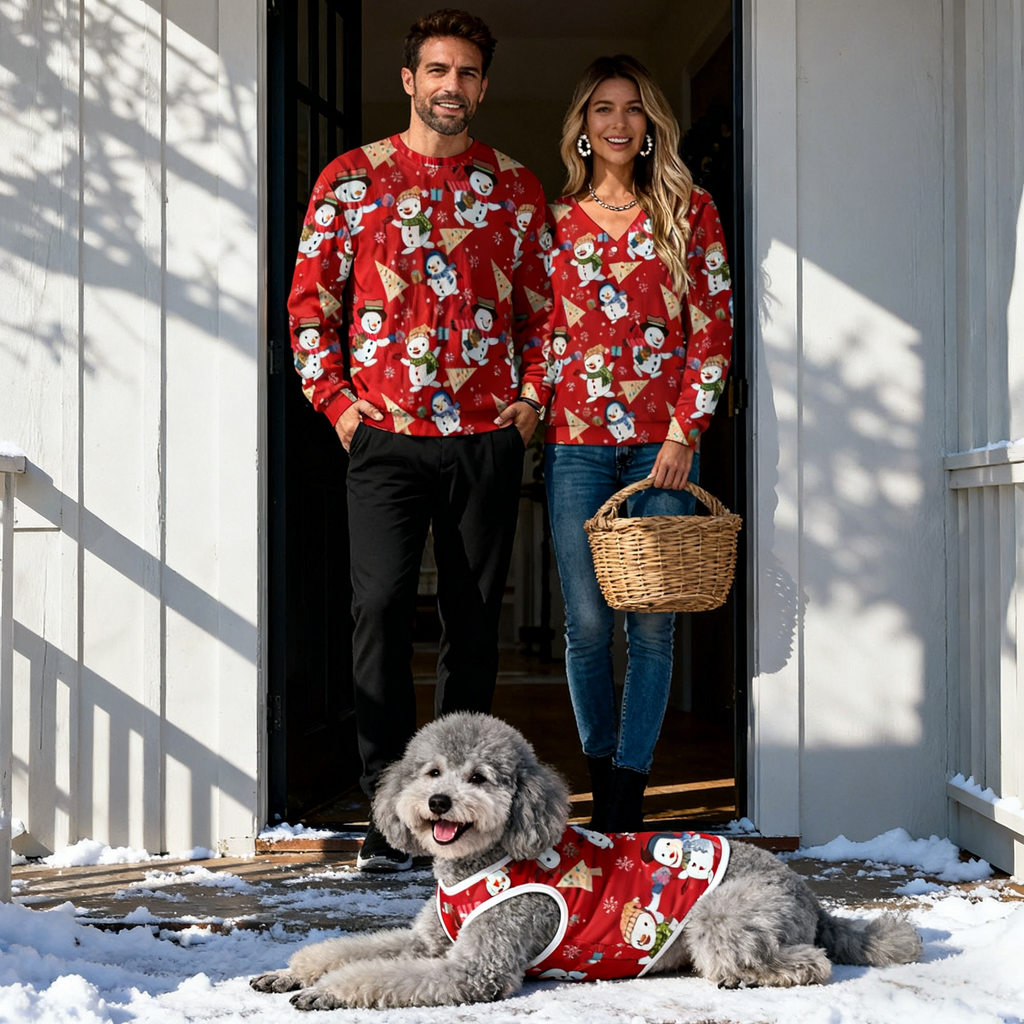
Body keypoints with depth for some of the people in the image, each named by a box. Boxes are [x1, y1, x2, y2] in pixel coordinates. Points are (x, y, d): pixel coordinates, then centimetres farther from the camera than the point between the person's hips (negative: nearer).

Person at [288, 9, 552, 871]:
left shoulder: (516, 187, 11)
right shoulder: (352, 179, 6)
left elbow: (544, 303, 16)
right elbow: (311, 297, 7)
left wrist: (533, 394, 4)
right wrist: (334, 398, -2)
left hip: (489, 436, 2)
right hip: (385, 435, -2)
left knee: (475, 618, 6)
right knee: (382, 605, -13)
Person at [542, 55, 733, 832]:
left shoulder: (690, 210, 6)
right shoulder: (556, 220, 10)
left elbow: (715, 327, 2)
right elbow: (539, 331, 13)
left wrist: (685, 430, -6)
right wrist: (539, 416, 3)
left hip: (664, 440, -1)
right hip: (577, 441, 1)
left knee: (653, 624, -3)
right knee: (588, 623, -1)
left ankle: (627, 799, 3)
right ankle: (603, 780, 16)